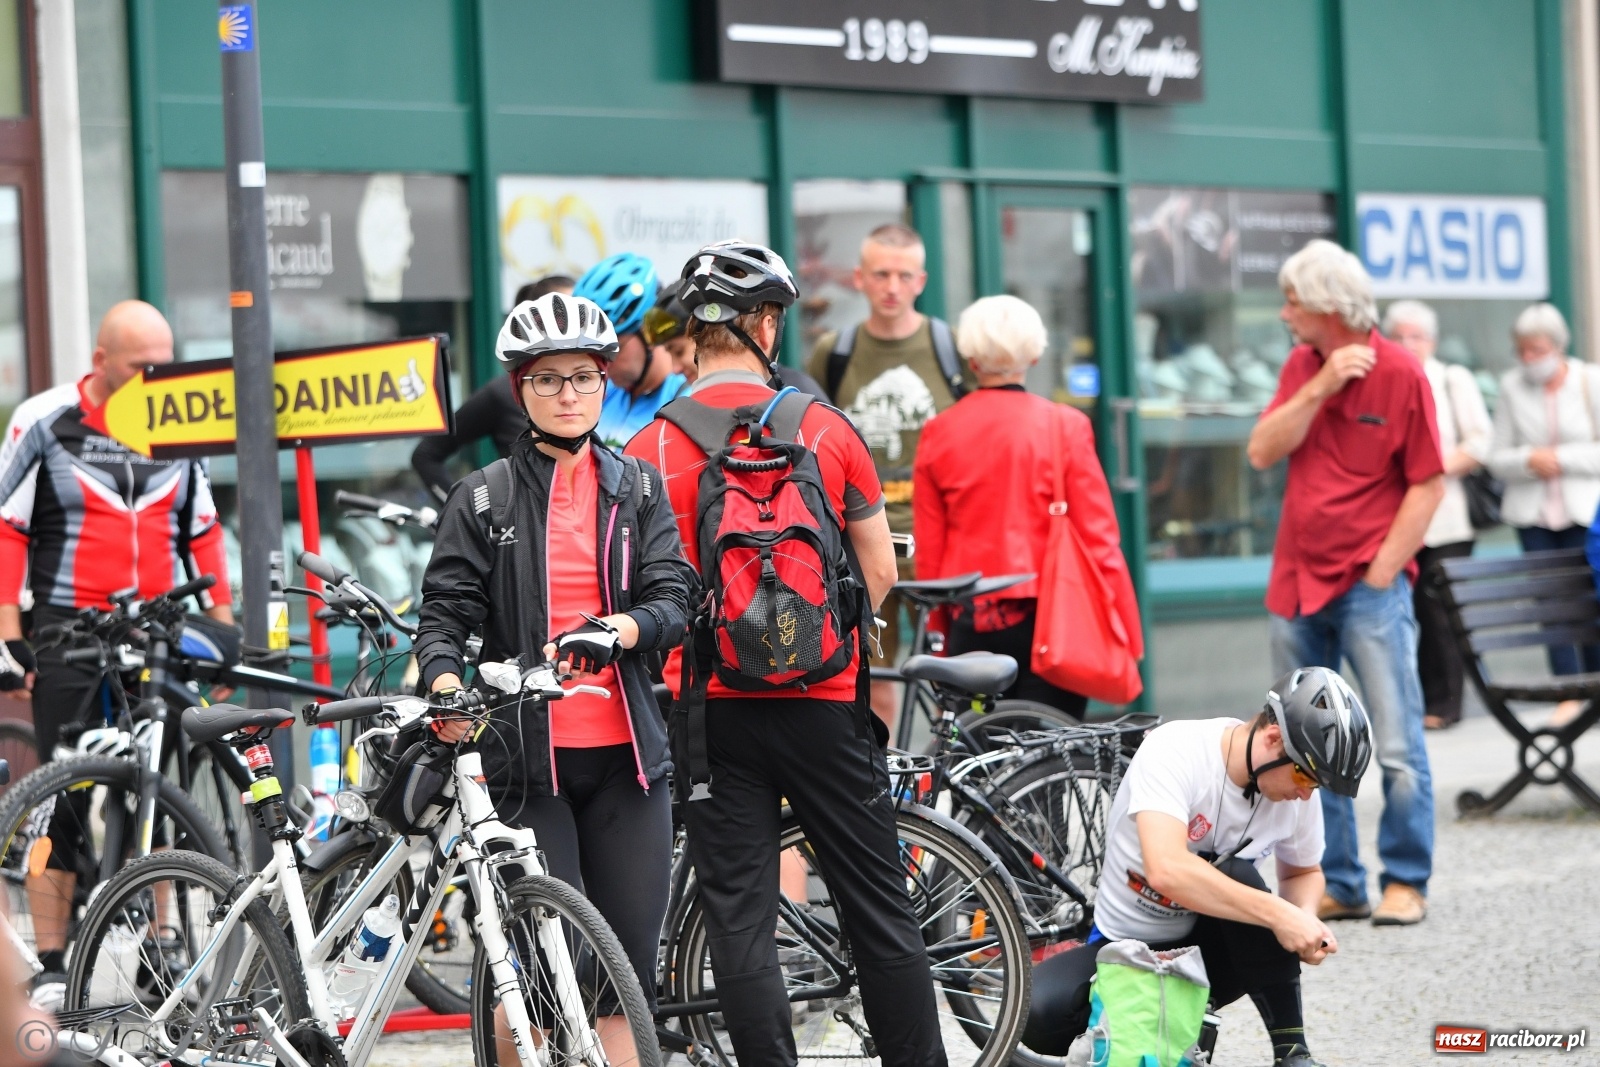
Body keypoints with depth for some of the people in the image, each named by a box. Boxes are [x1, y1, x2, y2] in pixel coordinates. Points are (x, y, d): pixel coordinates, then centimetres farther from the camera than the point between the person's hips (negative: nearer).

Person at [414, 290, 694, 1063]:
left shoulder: (638, 489, 10)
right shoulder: (484, 498, 4)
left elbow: (674, 604, 0)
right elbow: (444, 612, -2)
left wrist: (616, 631, -22)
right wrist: (444, 684, -23)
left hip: (623, 753, 3)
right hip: (527, 755, -3)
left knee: (630, 966, 3)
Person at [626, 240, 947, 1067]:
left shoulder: (650, 448, -4)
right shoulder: (826, 430, -2)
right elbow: (880, 572, 3)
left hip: (710, 708, 0)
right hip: (823, 700, 1)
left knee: (739, 918, 3)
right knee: (877, 905, 10)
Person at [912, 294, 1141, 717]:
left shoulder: (938, 434, 1)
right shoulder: (1064, 427, -5)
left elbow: (928, 553, 5)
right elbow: (1099, 539, -6)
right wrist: (1128, 636, 0)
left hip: (972, 623, 2)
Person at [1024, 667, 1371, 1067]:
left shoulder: (1299, 790, -9)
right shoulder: (1174, 752, -26)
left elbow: (1304, 872, 11)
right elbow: (1167, 871, -40)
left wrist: (1304, 920, -13)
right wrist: (1277, 914, -41)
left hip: (1207, 948, 3)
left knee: (1240, 879, -31)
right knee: (1036, 1014, -32)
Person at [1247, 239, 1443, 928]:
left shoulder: (1400, 373, -7)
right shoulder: (1302, 365, 9)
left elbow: (1428, 484, -7)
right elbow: (1262, 453, -2)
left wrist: (1384, 568, -12)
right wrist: (1319, 387, -12)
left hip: (1369, 586, -6)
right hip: (1296, 586, 6)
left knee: (1397, 748, -5)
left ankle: (1405, 883, 3)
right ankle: (1336, 885, 15)